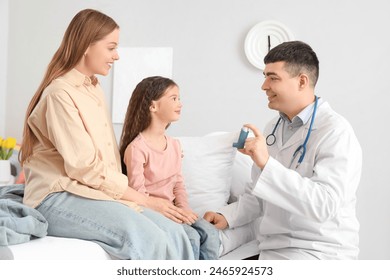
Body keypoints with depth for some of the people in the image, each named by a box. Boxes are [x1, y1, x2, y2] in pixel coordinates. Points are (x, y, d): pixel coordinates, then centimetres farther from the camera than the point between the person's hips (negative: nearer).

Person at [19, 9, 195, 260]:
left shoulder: (94, 89, 17)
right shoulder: (61, 93, -10)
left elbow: (109, 159, 13)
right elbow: (86, 168, -15)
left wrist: (135, 196, -3)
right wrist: (142, 199, -10)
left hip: (98, 193, 8)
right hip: (60, 197, -8)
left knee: (174, 234, -16)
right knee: (148, 239, -31)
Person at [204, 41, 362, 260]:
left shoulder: (335, 132, -15)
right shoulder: (274, 127, 10)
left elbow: (324, 205, -27)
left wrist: (267, 164, -31)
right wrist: (227, 217, 1)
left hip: (318, 250, -7)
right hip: (271, 246, 7)